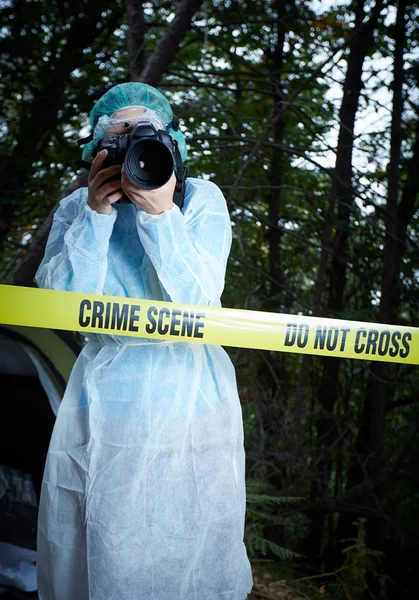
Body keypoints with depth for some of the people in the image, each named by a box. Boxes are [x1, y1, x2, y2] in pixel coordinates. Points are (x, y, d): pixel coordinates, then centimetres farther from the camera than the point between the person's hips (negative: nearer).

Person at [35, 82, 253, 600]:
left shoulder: (201, 199, 0)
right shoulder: (76, 208, 6)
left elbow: (197, 301, -12)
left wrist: (161, 213, -21)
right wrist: (97, 214, -13)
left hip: (188, 398, -1)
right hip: (101, 396, 2)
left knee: (185, 552, 4)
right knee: (91, 552, 7)